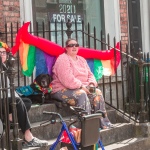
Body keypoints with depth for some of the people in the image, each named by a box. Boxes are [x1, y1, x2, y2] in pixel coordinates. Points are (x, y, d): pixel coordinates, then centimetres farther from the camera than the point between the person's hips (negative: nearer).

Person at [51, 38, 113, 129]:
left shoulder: (81, 60, 18)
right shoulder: (63, 59, -10)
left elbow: (90, 75, 18)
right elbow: (66, 79, -22)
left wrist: (91, 83, -4)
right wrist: (81, 86, -21)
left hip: (82, 88, 8)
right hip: (62, 90, -8)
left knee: (97, 92, -13)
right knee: (82, 94, -34)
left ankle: (104, 123, -15)